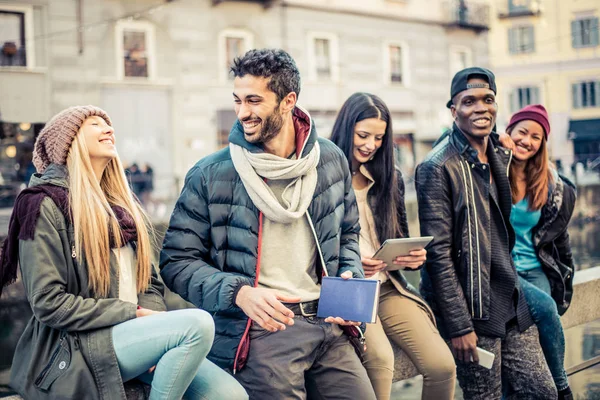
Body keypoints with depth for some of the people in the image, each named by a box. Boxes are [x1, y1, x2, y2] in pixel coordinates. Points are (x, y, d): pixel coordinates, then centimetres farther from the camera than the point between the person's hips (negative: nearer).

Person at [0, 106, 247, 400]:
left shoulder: (121, 205, 17)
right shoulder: (46, 205, -5)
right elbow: (48, 302, -13)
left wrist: (155, 317, -5)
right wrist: (135, 314, -14)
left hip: (132, 335, 6)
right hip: (73, 351, -6)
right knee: (198, 323, -28)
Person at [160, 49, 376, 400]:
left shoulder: (331, 160, 6)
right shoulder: (210, 175, -5)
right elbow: (177, 262, -3)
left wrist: (350, 279, 2)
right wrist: (238, 292, -18)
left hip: (327, 325, 4)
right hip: (258, 330, -4)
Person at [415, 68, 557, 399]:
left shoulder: (502, 158, 12)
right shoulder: (438, 168, -13)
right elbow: (438, 253, -16)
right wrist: (458, 325, -18)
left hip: (511, 304, 7)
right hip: (472, 310, -7)